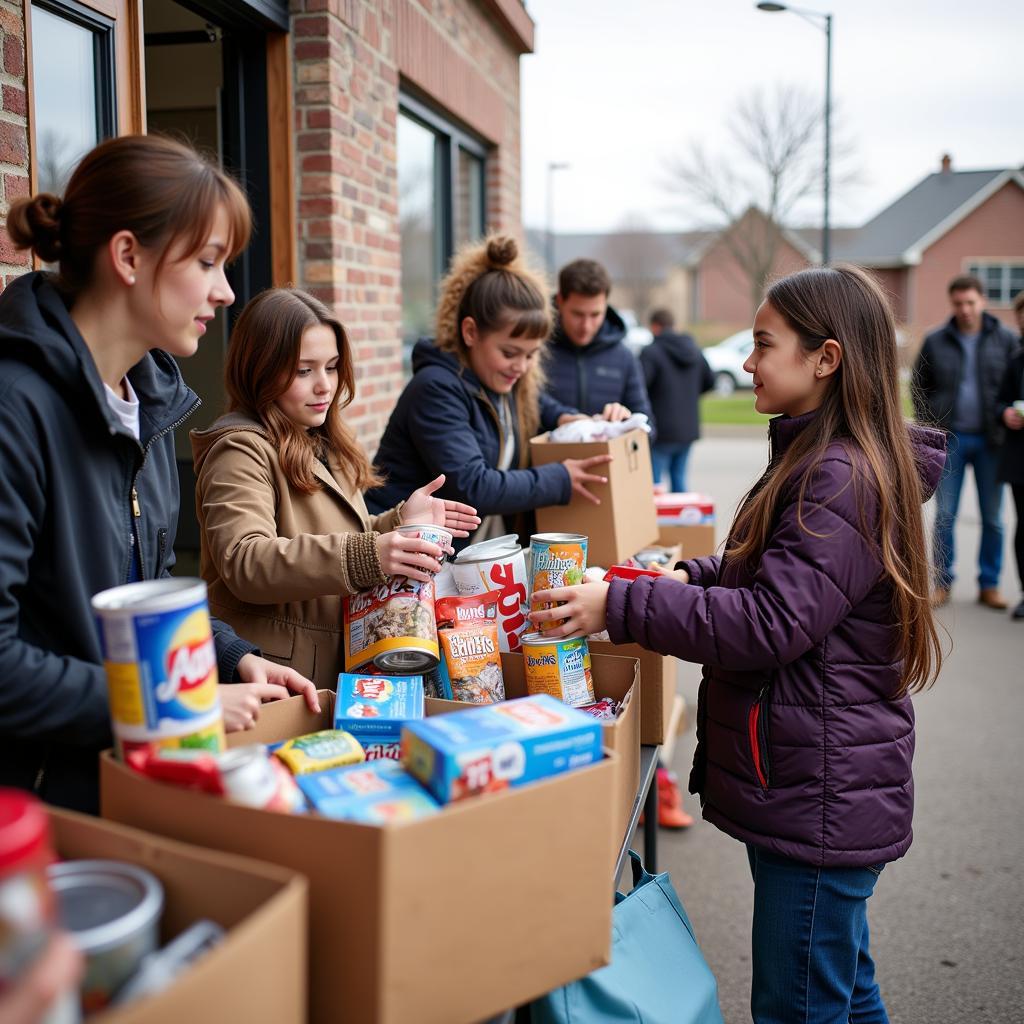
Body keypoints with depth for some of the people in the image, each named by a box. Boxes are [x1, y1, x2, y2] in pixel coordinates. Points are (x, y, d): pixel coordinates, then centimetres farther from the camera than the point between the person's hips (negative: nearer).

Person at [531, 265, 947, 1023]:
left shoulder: (844, 481, -21)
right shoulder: (818, 461, 13)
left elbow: (768, 625, -26)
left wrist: (620, 606, -26)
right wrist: (690, 576, 7)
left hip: (822, 799, -10)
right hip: (813, 789, 10)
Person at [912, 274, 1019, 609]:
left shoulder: (1005, 339, 2)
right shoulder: (935, 341, 3)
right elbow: (919, 388, 10)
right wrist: (929, 428, 2)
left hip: (990, 441, 0)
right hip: (950, 439, 0)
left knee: (992, 517, 5)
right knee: (944, 514, 1)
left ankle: (989, 585, 16)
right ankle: (942, 582, 12)